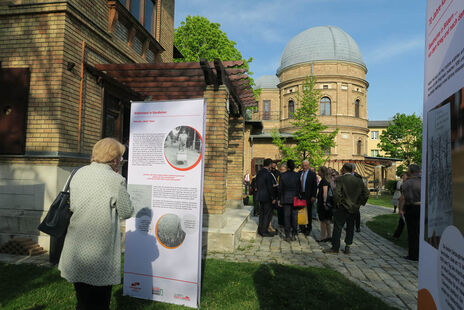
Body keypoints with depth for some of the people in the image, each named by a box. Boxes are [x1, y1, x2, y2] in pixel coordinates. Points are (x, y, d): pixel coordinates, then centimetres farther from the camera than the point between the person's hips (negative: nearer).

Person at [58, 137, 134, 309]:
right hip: (99, 249, -5)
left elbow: (73, 206, 8)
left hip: (76, 247, 6)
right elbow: (126, 212, -6)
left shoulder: (79, 173, 2)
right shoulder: (116, 180, -15)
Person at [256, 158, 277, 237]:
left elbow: (257, 184, 14)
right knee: (268, 214, 1)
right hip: (267, 197, -8)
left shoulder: (259, 173, 7)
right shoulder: (268, 174, -19)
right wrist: (273, 198, -12)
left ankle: (260, 230, 24)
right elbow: (270, 188, -19)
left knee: (262, 213, 17)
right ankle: (264, 231, 5)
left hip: (260, 196, 8)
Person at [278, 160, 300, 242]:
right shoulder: (297, 175, -4)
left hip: (286, 198, 0)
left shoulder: (282, 175, -5)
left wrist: (280, 199, 6)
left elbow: (280, 188, -2)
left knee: (287, 216, 5)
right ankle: (293, 235, 13)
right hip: (295, 198, 1)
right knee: (294, 216, 8)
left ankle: (287, 236, 7)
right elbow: (299, 188, -1)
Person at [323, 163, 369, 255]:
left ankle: (335, 248, 8)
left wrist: (338, 202, -9)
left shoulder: (340, 179, -12)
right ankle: (347, 248, 20)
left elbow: (336, 193, -22)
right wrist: (359, 203, 11)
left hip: (342, 208, -5)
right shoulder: (359, 180, 5)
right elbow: (366, 193, 6)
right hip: (354, 208, 5)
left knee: (337, 227, 2)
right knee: (350, 228, 14)